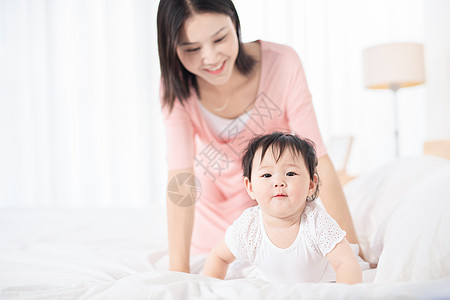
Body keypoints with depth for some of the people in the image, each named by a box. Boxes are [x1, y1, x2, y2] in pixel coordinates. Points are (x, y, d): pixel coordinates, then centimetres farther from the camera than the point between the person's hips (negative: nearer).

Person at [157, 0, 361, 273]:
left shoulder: (283, 64, -26)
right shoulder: (176, 87, -21)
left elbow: (317, 160, -26)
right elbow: (180, 178, -28)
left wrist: (352, 249, -27)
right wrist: (178, 269, -35)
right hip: (213, 211, 1)